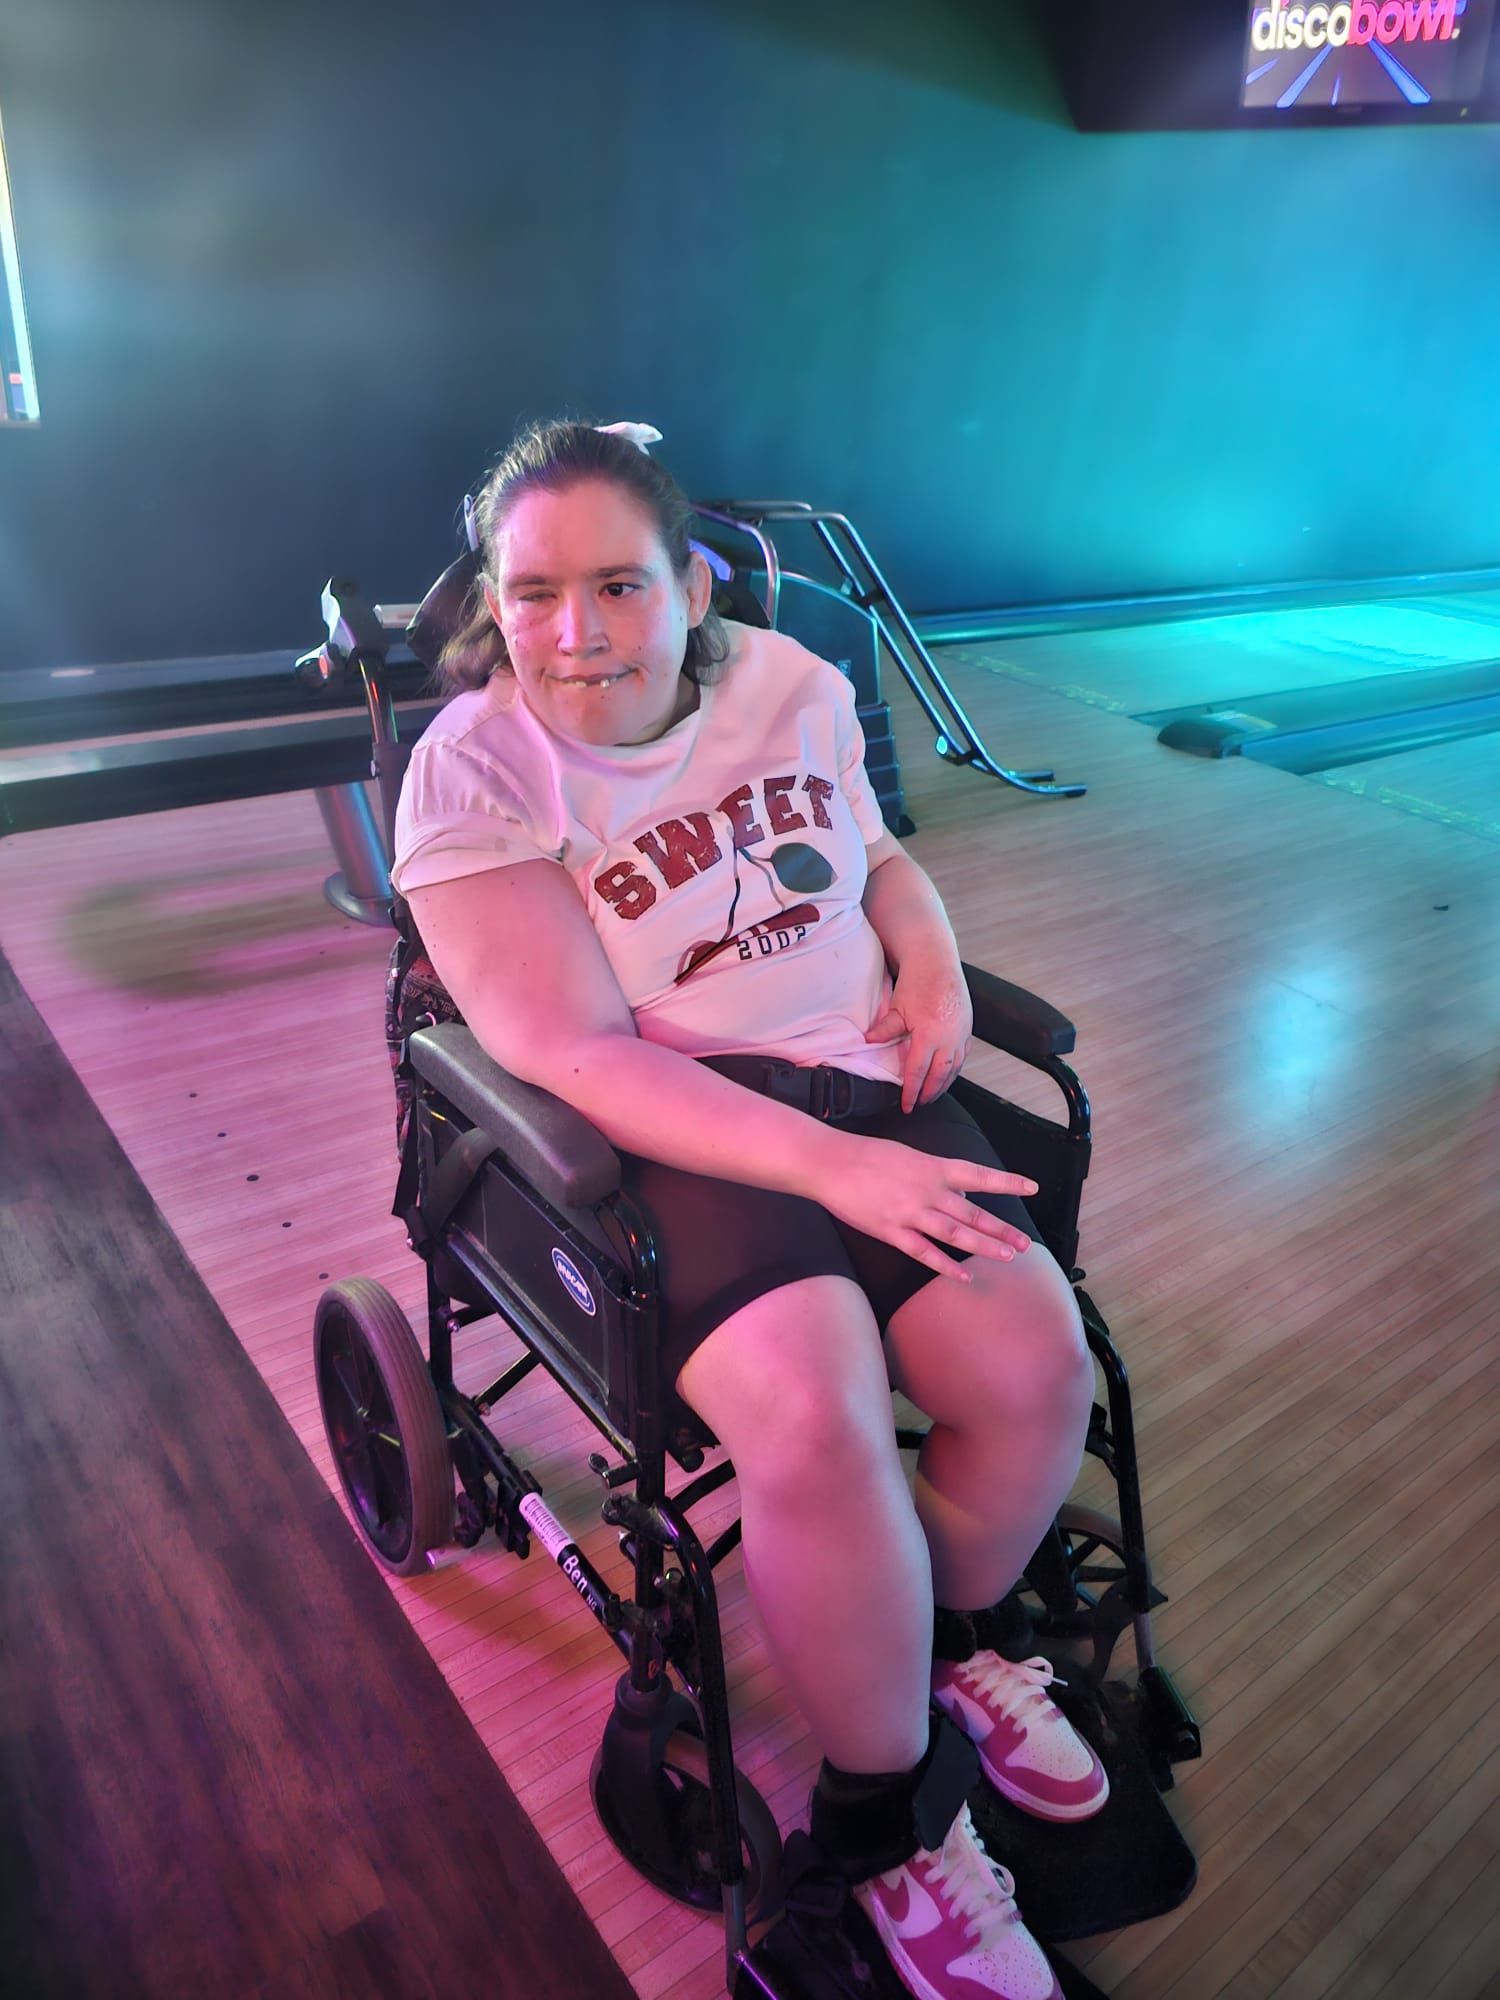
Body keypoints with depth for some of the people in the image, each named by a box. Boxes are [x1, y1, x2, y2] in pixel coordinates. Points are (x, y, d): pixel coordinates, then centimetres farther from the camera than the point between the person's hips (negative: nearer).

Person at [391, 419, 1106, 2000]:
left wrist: (932, 953, -1)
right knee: (814, 1412, -29)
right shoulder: (472, 771, -10)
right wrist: (833, 1165, -26)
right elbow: (578, 1054, -18)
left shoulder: (792, 684, 5)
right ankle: (890, 1821, 2)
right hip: (655, 1133, -4)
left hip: (861, 1077, 5)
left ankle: (953, 1647, 20)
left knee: (1037, 1362, -15)